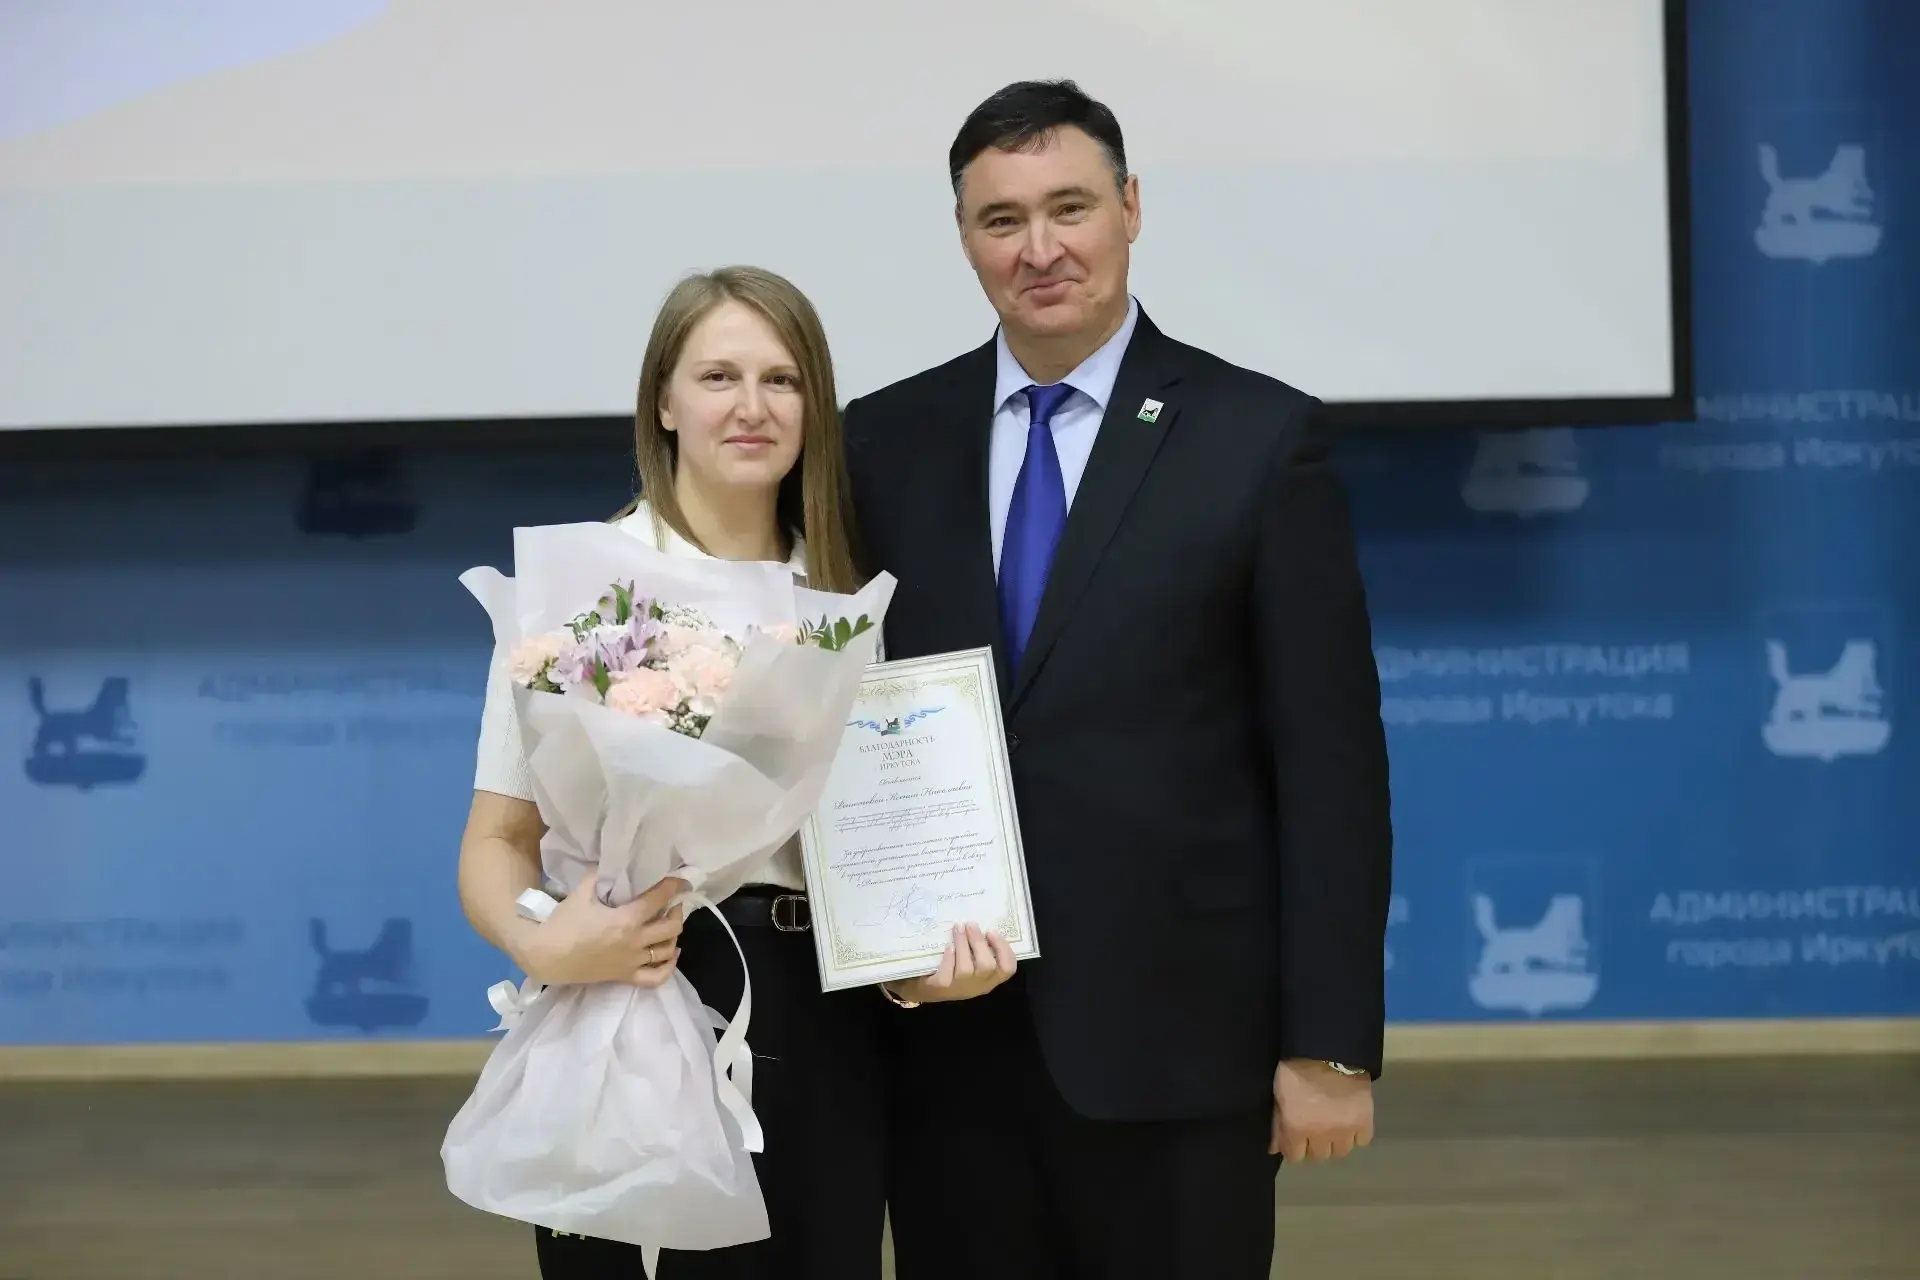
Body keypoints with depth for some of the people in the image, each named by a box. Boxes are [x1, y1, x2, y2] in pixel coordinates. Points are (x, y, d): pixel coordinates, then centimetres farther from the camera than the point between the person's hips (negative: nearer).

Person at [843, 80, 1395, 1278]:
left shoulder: (1259, 438, -2)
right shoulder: (886, 443, 7)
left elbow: (1329, 764, -4)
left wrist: (1332, 1043, -7)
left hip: (1172, 1036, -3)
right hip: (943, 1034, 3)